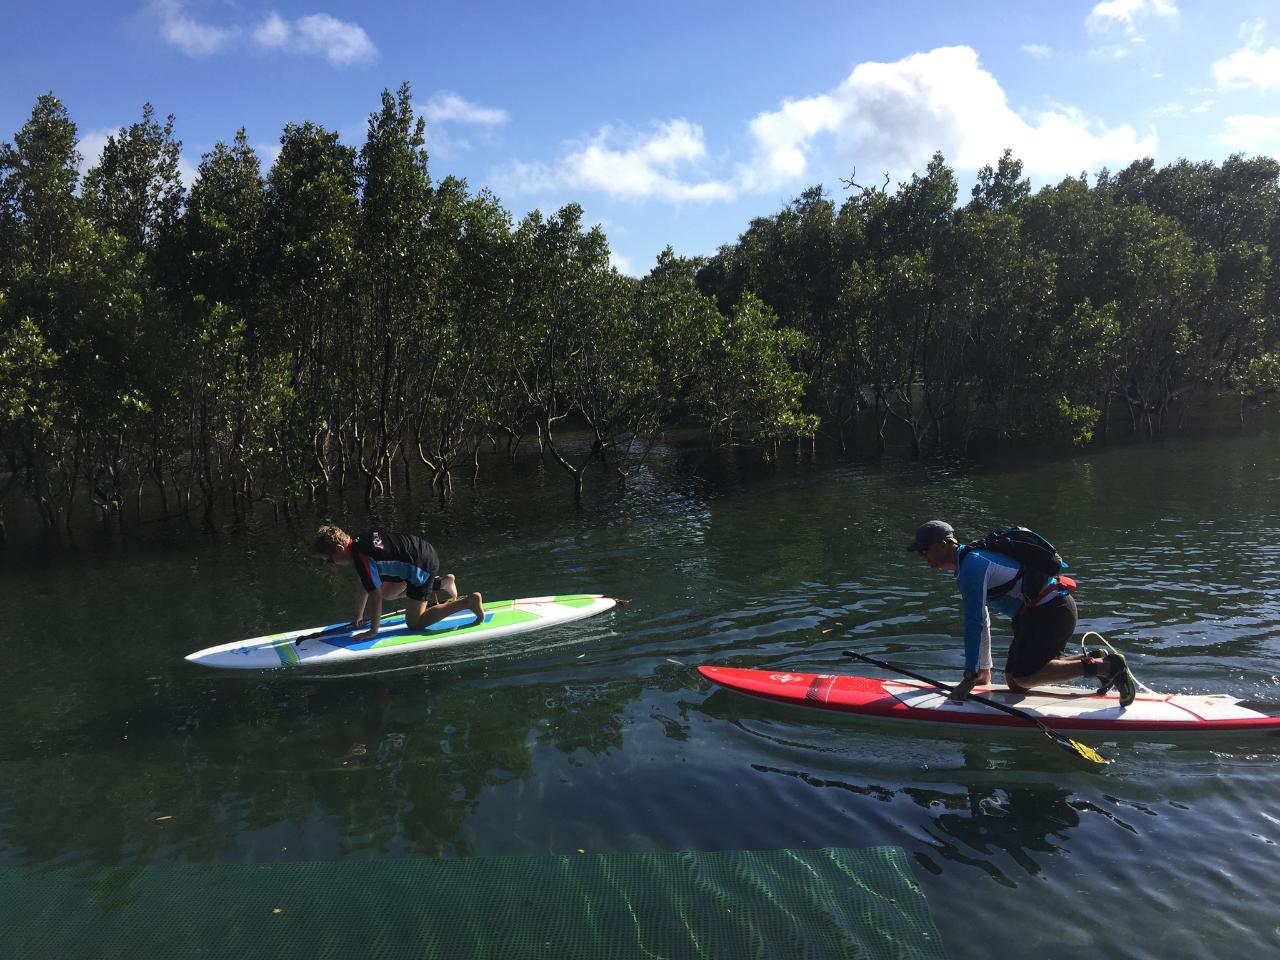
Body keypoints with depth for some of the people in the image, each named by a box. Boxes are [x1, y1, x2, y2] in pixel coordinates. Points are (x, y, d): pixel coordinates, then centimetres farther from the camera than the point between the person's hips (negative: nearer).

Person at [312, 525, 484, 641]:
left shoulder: (362, 558, -24)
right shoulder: (357, 542, 5)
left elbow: (375, 597, -19)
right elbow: (362, 584, 15)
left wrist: (373, 631, -9)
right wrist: (358, 616, 20)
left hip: (423, 566, -10)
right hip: (423, 550, 10)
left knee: (414, 623, -2)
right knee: (387, 592, 26)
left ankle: (468, 602, -5)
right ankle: (441, 583, 25)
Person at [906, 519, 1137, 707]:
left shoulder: (971, 565, -17)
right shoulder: (966, 564, 16)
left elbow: (974, 624, -21)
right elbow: (981, 622, 23)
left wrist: (970, 677, -18)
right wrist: (984, 671, 26)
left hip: (1052, 610, -10)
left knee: (1023, 678, -16)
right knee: (1013, 680, 8)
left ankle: (1106, 666, -10)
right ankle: (1091, 660, 13)